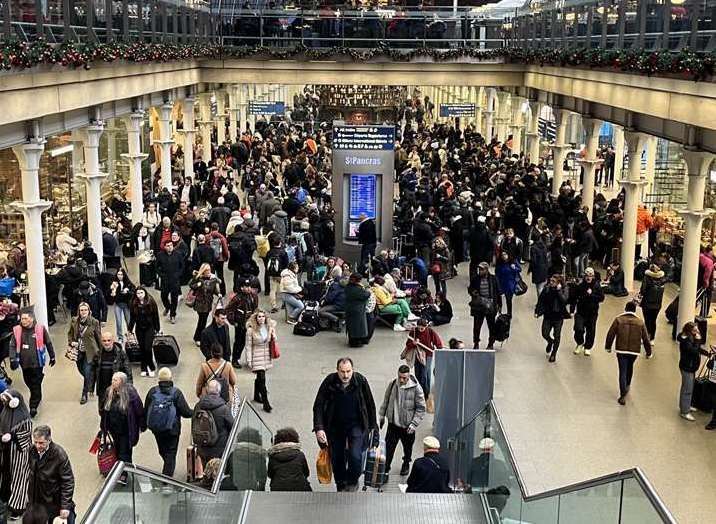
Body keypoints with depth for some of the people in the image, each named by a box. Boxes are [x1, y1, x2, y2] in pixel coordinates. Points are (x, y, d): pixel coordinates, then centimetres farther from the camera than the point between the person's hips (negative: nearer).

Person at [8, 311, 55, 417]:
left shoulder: (40, 329, -7)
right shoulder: (17, 330, -1)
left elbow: (48, 344, 3)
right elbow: (12, 346, -1)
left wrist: (52, 357, 10)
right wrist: (13, 359, -14)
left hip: (37, 363, -3)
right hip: (24, 363, 3)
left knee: (36, 385, -1)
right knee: (29, 383, 16)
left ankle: (33, 406, 6)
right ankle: (37, 398, 39)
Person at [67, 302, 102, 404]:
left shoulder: (94, 322, -12)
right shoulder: (74, 321, -4)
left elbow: (98, 337, -4)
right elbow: (70, 333, 11)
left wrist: (100, 350, -1)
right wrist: (71, 342, -8)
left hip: (89, 351, -4)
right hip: (78, 351, 4)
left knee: (87, 372, -5)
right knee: (81, 370, 18)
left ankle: (84, 394, 11)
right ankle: (90, 383, 49)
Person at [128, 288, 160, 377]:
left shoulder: (151, 302, -8)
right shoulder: (134, 304, -1)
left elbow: (156, 316, -3)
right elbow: (132, 318, 7)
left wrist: (157, 329, -2)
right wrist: (130, 329, 7)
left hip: (149, 328, -3)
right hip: (139, 329, 3)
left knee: (147, 348, -9)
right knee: (142, 349, 6)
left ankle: (151, 368, 7)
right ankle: (144, 369, 17)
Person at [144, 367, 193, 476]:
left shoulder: (152, 391, -9)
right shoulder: (176, 393, -16)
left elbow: (145, 411, -1)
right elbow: (185, 412, -15)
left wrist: (147, 424, 15)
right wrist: (194, 411, 4)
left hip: (156, 429, 4)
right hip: (172, 429, -3)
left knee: (163, 451, 23)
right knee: (171, 453, 9)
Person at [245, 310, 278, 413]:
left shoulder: (269, 327, 0)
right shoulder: (251, 330, -14)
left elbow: (274, 342, 14)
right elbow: (248, 346, -10)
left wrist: (274, 337, -7)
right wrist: (249, 360, -12)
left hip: (266, 357, 5)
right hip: (257, 357, -5)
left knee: (259, 377, 19)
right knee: (262, 379, -9)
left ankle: (256, 396, 39)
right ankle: (266, 403, -4)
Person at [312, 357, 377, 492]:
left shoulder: (361, 381, -14)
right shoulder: (329, 382, -16)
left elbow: (370, 404, 0)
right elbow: (318, 406, -11)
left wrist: (373, 426, 6)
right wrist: (319, 428, -21)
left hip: (356, 425, -1)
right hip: (335, 426, 1)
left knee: (355, 456, -17)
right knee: (337, 459, 9)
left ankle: (352, 482, 11)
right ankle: (341, 487, 32)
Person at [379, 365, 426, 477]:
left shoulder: (416, 388, -18)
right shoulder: (392, 384, -6)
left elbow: (421, 408, -12)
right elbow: (386, 401, 10)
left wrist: (414, 424, -17)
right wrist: (382, 416, 12)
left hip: (407, 426, -2)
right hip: (393, 423, 2)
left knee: (407, 448, 18)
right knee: (388, 447, 4)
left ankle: (406, 465, 43)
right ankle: (385, 467, 20)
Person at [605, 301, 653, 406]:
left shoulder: (618, 320, -5)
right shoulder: (640, 322, 1)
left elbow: (610, 334, -4)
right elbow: (646, 339, 4)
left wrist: (608, 347, 10)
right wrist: (648, 352, 15)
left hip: (621, 350, -2)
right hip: (634, 351, 2)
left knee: (623, 372, 0)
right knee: (630, 367, 28)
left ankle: (623, 396, -6)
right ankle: (627, 385, 47)